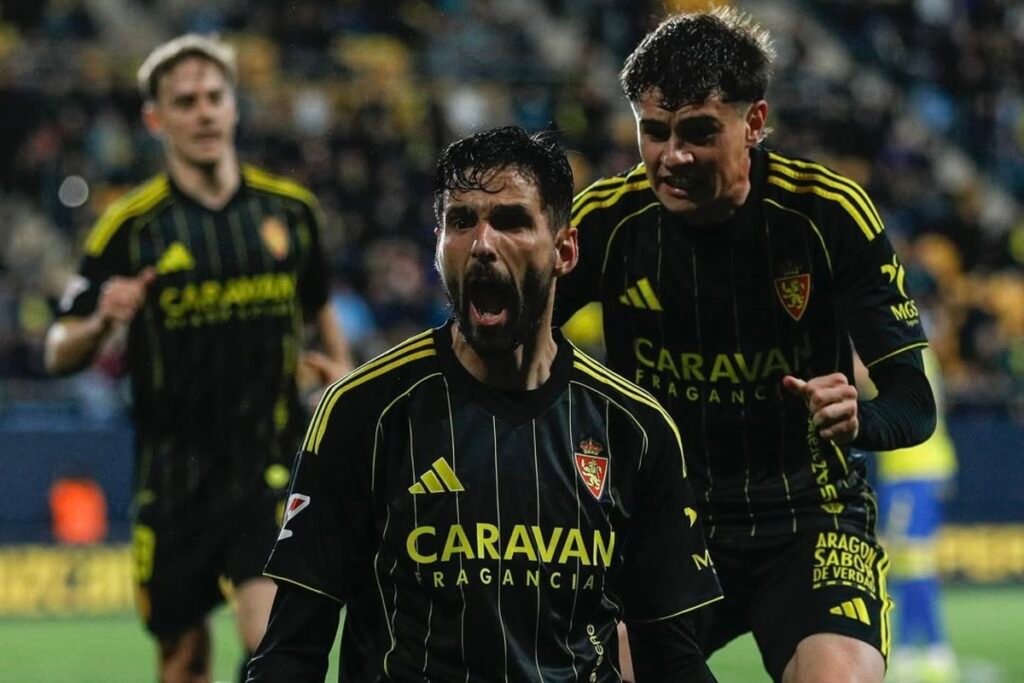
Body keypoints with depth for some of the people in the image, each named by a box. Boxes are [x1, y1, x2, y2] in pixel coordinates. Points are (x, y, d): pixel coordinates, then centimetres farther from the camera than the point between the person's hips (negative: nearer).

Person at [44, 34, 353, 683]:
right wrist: (103, 321, -24)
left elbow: (319, 305, 22)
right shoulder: (130, 226, -4)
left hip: (270, 463, 0)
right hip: (175, 476, 0)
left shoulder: (291, 209, 4)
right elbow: (61, 354, -3)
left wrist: (342, 370, 5)